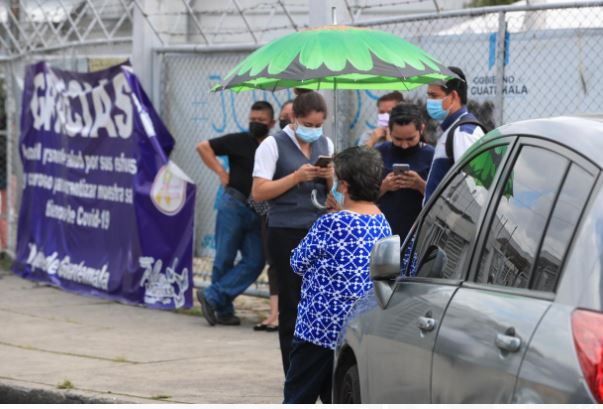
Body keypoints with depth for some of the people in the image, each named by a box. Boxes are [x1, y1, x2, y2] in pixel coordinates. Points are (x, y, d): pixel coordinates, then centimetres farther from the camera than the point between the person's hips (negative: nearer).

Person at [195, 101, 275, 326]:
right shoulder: (239, 141, -2)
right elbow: (203, 147, -1)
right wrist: (221, 172, -6)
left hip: (257, 213, 4)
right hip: (234, 205, -4)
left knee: (255, 261, -6)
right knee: (224, 259, 0)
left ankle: (213, 297, -2)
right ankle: (223, 310, 8)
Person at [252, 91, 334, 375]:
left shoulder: (325, 144, 15)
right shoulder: (274, 145, -1)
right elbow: (259, 192, -7)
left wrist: (330, 178, 0)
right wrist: (297, 177, -14)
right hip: (287, 233, -4)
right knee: (292, 302, -2)